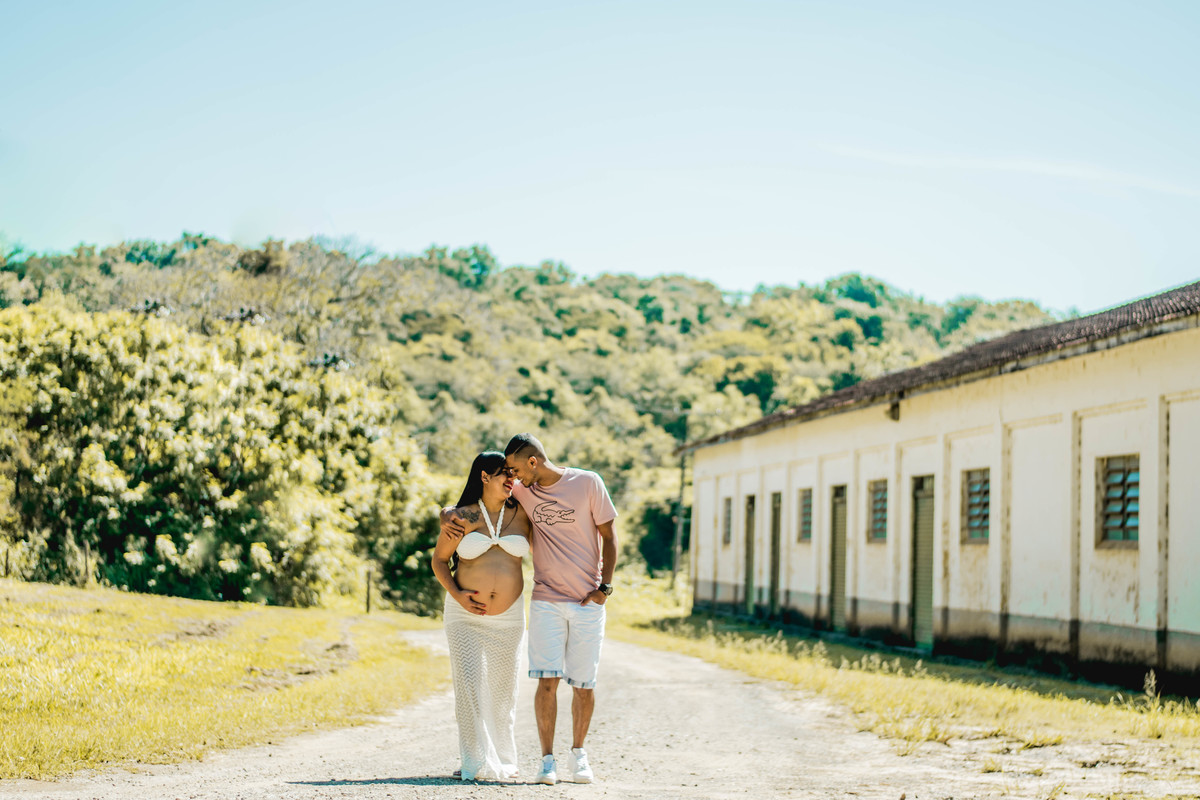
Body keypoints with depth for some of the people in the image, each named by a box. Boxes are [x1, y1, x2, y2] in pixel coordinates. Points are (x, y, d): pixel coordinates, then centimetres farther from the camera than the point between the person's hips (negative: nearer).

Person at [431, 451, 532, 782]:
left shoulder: (520, 514, 3)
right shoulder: (462, 517, -3)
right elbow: (439, 560, 4)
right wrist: (456, 594, -10)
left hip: (508, 617, 2)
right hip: (465, 615, -2)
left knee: (502, 688, 6)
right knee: (469, 685, -9)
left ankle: (501, 758, 18)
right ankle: (477, 763, -6)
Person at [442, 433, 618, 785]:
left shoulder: (588, 483, -5)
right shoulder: (522, 492, 3)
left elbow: (609, 535, 1)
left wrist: (604, 587, -6)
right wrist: (448, 514, -8)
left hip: (588, 602, -1)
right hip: (546, 601, 2)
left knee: (584, 685, 2)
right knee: (548, 680, -9)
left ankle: (578, 753, 21)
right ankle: (548, 758, 1)